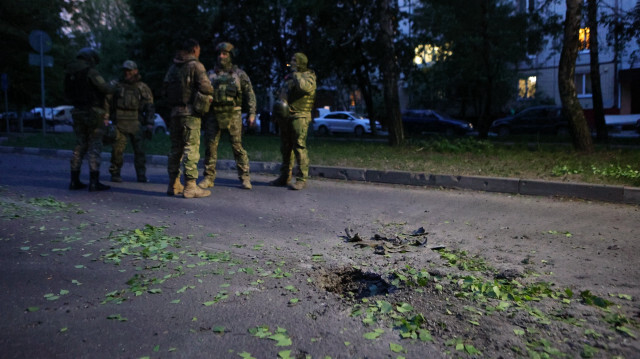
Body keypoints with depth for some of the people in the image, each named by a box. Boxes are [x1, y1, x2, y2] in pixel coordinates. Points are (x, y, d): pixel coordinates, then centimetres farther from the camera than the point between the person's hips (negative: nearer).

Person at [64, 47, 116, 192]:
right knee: (95, 147, -3)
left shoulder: (69, 74, 10)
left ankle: (74, 181, 12)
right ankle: (94, 182, -6)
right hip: (94, 113, -6)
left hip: (78, 113, 6)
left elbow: (68, 95, 16)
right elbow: (105, 89, -19)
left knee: (79, 146, 12)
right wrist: (112, 86, 2)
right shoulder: (91, 72, -12)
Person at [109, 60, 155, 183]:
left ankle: (142, 176, 8)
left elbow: (150, 108, 6)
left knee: (140, 151, 0)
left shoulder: (143, 88, 8)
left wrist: (149, 124, -3)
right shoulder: (117, 86, 10)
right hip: (120, 123, 0)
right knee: (117, 149, -4)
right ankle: (115, 174, 9)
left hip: (137, 124, 0)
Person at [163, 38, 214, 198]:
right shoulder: (195, 65, -6)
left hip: (175, 111, 7)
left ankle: (174, 184, 17)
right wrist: (208, 95, 5)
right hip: (190, 112, -7)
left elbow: (166, 90, 15)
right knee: (191, 148, -6)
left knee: (176, 148, 12)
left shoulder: (173, 67, 14)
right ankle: (190, 186, -8)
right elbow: (206, 88, -15)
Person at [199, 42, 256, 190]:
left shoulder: (239, 74, 6)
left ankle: (244, 177, 5)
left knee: (237, 146, -3)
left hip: (233, 115, -2)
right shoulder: (210, 74, 13)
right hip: (214, 115, 3)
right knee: (210, 146, 1)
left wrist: (252, 113, -4)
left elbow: (250, 94, 5)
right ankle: (209, 178, 10)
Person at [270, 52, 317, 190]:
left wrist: (296, 74, -11)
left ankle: (301, 179, -8)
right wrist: (281, 102, 10)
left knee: (299, 147, -12)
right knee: (285, 148, 10)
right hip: (285, 116, 8)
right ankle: (284, 177, 18)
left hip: (299, 117, -8)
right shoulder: (289, 77, 21)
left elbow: (304, 87, -24)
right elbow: (281, 92, 28)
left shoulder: (309, 76, -2)